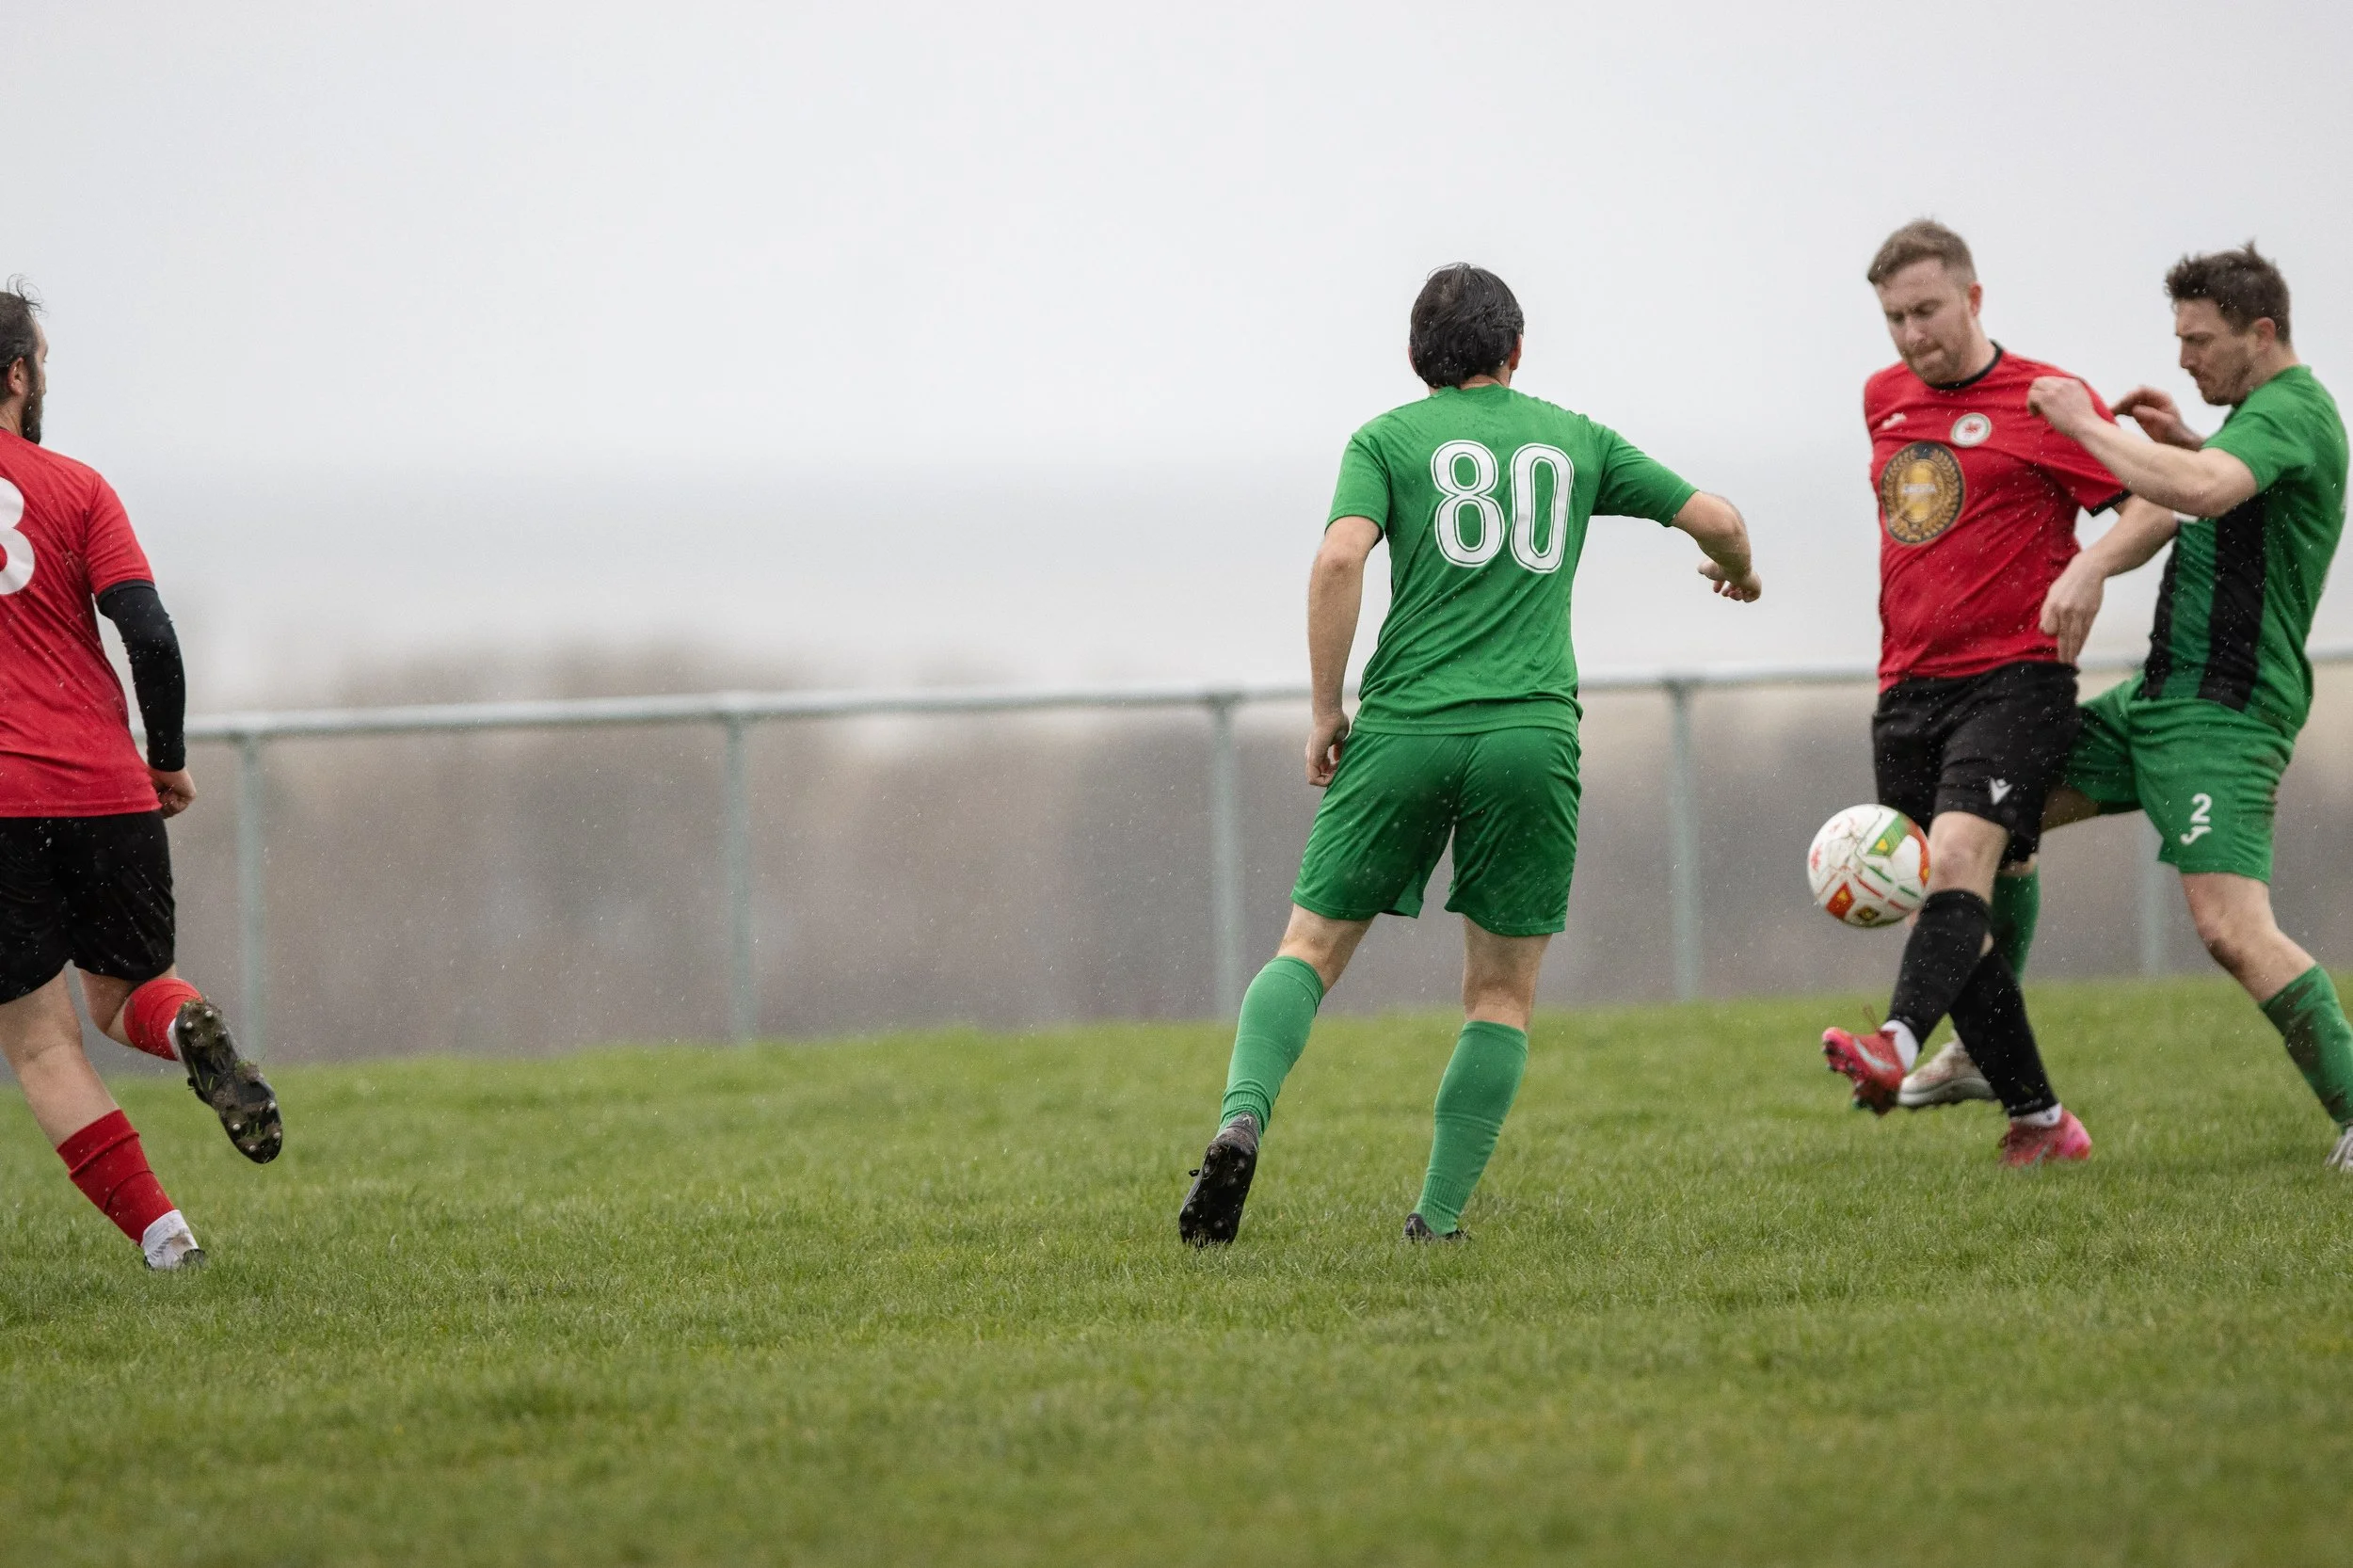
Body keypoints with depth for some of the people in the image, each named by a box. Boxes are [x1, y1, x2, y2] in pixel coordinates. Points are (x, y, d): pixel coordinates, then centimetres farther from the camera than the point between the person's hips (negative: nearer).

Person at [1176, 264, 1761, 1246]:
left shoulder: (1389, 439, 8)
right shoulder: (1573, 439, 15)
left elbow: (1339, 559, -9)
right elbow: (1716, 519, 18)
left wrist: (1325, 710, -1)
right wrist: (1739, 574, 42)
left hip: (1404, 729, -1)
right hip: (1531, 730, 1)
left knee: (1311, 948, 6)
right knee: (1501, 993, 9)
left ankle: (1243, 1117, -19)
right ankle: (1440, 1218, 2)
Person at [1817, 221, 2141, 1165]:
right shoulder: (1884, 399, 16)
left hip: (2014, 678, -7)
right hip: (1908, 688, 7)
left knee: (1959, 859, -27)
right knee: (1951, 905, 2)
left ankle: (1900, 1044, -49)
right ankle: (2038, 1120, 10)